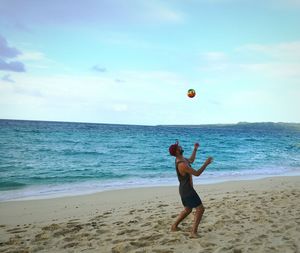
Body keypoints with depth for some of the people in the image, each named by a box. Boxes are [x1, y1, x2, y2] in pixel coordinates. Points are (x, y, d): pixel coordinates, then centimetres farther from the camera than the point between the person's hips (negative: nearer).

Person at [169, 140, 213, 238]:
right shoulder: (182, 165, -28)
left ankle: (174, 226, 29)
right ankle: (194, 232, -7)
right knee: (200, 209, -7)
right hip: (187, 190, -10)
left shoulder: (181, 159, 3)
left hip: (184, 189, 10)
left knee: (188, 209, 23)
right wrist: (206, 163, -18)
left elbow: (191, 160, 24)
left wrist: (195, 149, 20)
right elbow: (197, 173, -24)